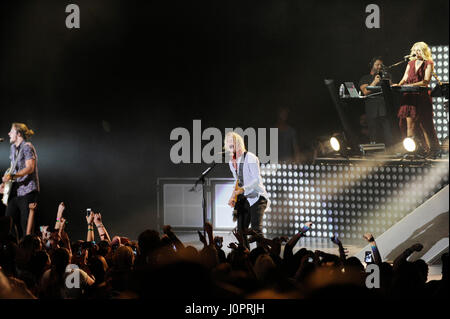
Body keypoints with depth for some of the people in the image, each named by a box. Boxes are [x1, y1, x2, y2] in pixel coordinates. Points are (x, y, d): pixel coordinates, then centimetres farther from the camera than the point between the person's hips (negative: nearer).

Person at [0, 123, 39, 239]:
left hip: (27, 191, -8)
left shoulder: (27, 147, -9)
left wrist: (12, 176, -28)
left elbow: (30, 168, -19)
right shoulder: (14, 148, 18)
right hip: (14, 191, 8)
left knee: (26, 227, -9)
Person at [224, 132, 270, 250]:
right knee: (241, 231, 1)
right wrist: (233, 197, 7)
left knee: (256, 230, -18)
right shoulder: (232, 162, 12)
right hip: (243, 199, 8)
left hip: (256, 197, -7)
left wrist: (242, 189, -32)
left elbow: (257, 180, -19)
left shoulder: (250, 158, -12)